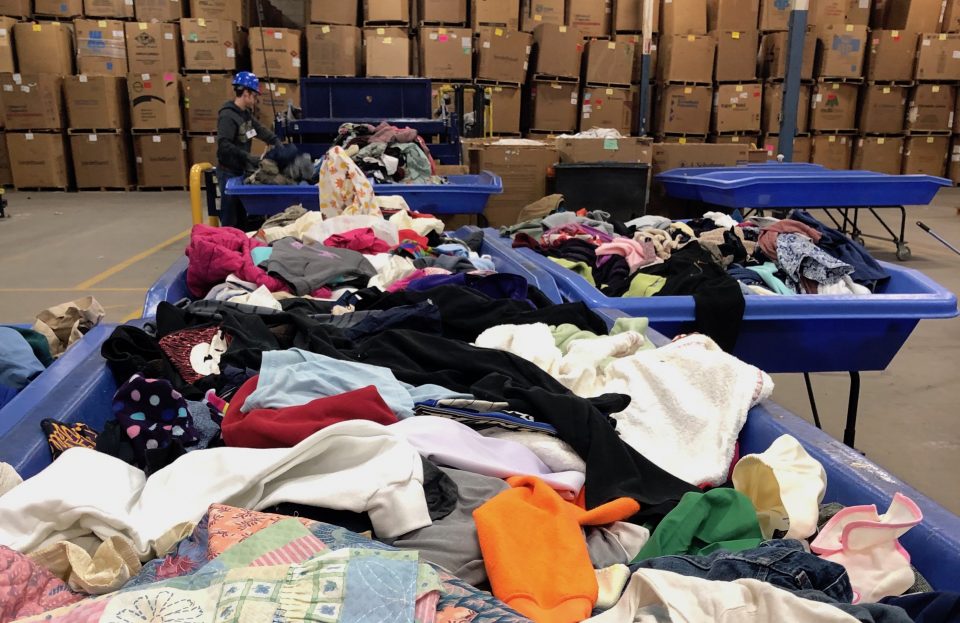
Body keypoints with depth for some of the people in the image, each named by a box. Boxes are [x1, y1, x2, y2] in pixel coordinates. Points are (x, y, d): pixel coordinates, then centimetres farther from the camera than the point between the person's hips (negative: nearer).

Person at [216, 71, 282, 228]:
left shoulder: (246, 113, 9)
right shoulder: (228, 116, -20)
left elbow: (261, 130, 16)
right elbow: (224, 145, -29)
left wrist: (276, 142, 0)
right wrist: (248, 157, -32)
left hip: (240, 170, 9)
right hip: (229, 172, -9)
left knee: (242, 214, 19)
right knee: (230, 218, -3)